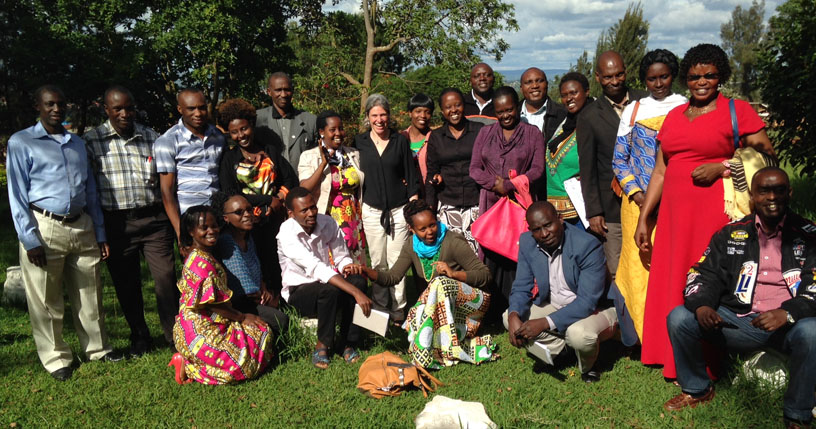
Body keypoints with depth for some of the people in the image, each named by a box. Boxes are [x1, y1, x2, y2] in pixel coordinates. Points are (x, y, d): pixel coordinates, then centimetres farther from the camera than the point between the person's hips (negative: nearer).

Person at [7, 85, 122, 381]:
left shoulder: (77, 144, 17)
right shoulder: (21, 143, 1)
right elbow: (17, 194, -4)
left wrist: (100, 234, 13)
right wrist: (30, 239, -11)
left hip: (82, 226, 5)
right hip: (44, 227, -4)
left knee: (90, 293, 10)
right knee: (46, 300, 3)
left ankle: (97, 348, 24)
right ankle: (55, 358, 17)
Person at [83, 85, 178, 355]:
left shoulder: (151, 137, 9)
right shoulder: (91, 140, 2)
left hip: (153, 218, 1)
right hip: (117, 223, 0)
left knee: (166, 277, -4)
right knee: (126, 284, 9)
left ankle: (175, 336, 10)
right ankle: (139, 338, 26)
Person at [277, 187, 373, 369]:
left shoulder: (328, 223, -5)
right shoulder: (287, 234, -23)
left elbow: (342, 257, 7)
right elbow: (316, 268, -34)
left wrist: (348, 267, -21)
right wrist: (356, 293, -42)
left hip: (324, 282, 5)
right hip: (299, 291, -5)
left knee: (359, 281, -25)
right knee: (331, 290, -36)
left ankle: (348, 343, -15)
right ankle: (323, 345, -15)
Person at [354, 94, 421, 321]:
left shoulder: (400, 141, 1)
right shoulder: (360, 142, 4)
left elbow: (412, 177, 3)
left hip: (399, 209, -1)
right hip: (372, 210, 1)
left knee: (397, 260, -1)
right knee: (377, 262, 6)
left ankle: (398, 307, 10)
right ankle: (380, 305, 18)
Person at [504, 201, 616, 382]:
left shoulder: (588, 245, -27)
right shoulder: (527, 242, -9)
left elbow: (587, 302, -29)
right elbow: (522, 287, -2)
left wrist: (545, 323, -36)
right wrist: (514, 315, -25)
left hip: (595, 309, -6)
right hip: (555, 305, 6)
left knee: (579, 334, -37)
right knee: (509, 318, -10)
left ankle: (587, 367, 0)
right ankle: (563, 347, 2)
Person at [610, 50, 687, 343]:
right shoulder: (633, 110, 10)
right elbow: (619, 159, 8)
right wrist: (636, 194, -6)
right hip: (639, 202, 1)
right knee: (640, 263, -1)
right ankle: (645, 334, 10)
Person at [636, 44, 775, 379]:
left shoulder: (738, 110, 1)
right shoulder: (675, 116, 17)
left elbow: (765, 154, -4)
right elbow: (660, 171, 17)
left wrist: (720, 167, -14)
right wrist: (643, 219, 14)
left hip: (717, 212, -5)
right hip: (675, 213, 5)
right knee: (671, 283, 6)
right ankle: (673, 358, 18)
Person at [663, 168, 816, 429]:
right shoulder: (731, 234, 11)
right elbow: (704, 273, 6)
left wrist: (788, 313, -27)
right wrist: (701, 306, -17)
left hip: (788, 325, -2)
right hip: (738, 321, 3)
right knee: (679, 318, -15)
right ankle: (696, 390, 10)